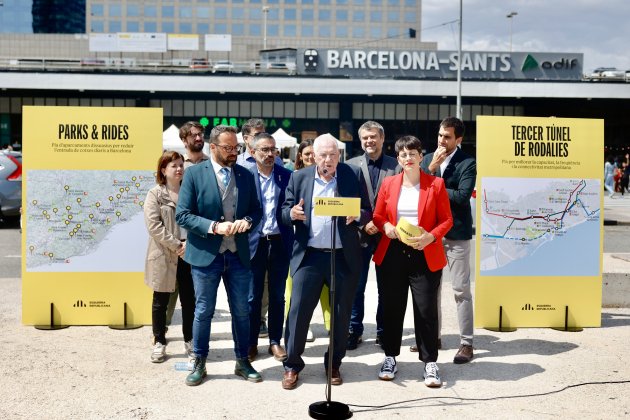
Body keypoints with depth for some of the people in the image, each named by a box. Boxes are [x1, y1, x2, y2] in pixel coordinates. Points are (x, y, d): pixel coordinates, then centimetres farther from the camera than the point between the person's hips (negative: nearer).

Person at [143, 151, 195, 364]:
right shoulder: (155, 194, -2)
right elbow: (154, 226, -12)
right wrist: (176, 246, -15)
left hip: (188, 253, 3)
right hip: (164, 255, -3)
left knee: (189, 299, 8)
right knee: (161, 300, 7)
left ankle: (190, 342, 21)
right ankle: (159, 343, 18)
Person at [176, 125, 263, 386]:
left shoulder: (246, 175, 5)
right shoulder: (195, 173, -6)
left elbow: (257, 209, 11)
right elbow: (182, 215, -10)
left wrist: (247, 221, -12)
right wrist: (214, 226, -21)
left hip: (238, 255, 3)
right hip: (206, 254, -3)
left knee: (241, 311, 11)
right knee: (203, 311, 8)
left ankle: (242, 362, 27)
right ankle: (199, 364, 24)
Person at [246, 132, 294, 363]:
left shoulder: (287, 176, 2)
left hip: (280, 242, 1)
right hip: (254, 242, -1)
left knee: (278, 296, 11)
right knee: (253, 297, 7)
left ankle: (275, 341, 23)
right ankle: (251, 343, 20)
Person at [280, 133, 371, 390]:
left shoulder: (354, 175, 2)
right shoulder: (298, 177, 5)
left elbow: (367, 213, 4)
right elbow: (285, 212, 6)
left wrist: (357, 216, -18)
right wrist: (291, 213, -16)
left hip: (344, 256, 0)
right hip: (309, 255, 0)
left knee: (341, 313, 9)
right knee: (298, 309, 0)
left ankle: (334, 364, 26)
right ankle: (292, 365, 15)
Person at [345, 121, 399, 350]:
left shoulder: (396, 165, 2)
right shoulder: (351, 165, 3)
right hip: (360, 234, 0)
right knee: (356, 286, 6)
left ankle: (383, 331, 22)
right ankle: (354, 330, 18)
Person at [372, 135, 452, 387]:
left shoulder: (436, 184, 1)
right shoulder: (388, 183, 7)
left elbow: (446, 220, 1)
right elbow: (377, 216, 11)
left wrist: (431, 237, -16)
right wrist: (385, 226, -11)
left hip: (425, 256, -2)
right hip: (392, 254, 2)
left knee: (426, 309, 0)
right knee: (392, 308, 9)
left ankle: (430, 363, 13)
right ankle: (390, 358, 24)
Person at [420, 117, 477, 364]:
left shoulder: (467, 163, -7)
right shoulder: (428, 159, 9)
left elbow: (463, 196, -19)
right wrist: (432, 167, -11)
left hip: (456, 233, -5)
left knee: (461, 289, -1)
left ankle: (466, 342, 6)